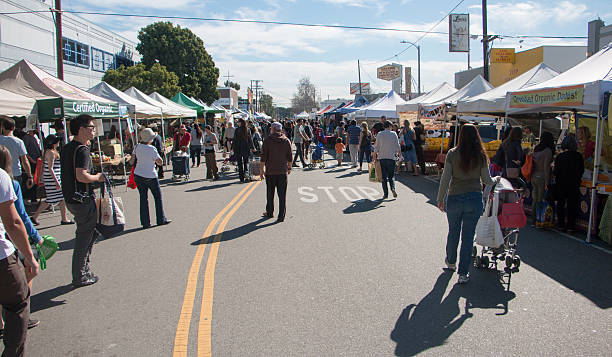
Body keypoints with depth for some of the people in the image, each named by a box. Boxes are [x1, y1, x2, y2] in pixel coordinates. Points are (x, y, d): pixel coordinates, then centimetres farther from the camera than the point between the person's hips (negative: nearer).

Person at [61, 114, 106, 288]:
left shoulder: (67, 148, 11)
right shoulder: (82, 150, -19)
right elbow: (82, 176, -29)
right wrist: (98, 177, -13)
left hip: (70, 199, 10)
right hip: (83, 200, -10)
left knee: (87, 234, 21)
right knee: (84, 237, 2)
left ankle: (83, 271, 28)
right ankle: (80, 277, 11)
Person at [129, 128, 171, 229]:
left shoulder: (137, 147, -1)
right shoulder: (152, 149, -16)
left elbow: (131, 161, 3)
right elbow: (160, 162, -10)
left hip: (138, 175, 5)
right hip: (150, 176, -5)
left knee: (143, 198, 9)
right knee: (158, 197, 10)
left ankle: (145, 222, 9)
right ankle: (161, 219, 15)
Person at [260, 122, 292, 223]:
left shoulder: (267, 140, -5)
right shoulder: (286, 141, 2)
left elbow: (263, 156, -7)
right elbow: (289, 157, 5)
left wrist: (262, 169, 0)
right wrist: (289, 167, 16)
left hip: (270, 171, -1)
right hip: (283, 171, 2)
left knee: (270, 193, 13)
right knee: (282, 194, 2)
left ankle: (269, 212, 24)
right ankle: (281, 216, 1)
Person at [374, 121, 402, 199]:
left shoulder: (379, 134, 2)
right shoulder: (394, 134, 3)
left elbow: (377, 146, 2)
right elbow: (397, 146, 5)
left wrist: (375, 155, 13)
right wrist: (399, 153, 17)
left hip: (382, 157, 0)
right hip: (391, 157, 0)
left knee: (384, 176, 5)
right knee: (391, 176, 8)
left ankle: (385, 193, 0)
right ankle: (393, 188, -17)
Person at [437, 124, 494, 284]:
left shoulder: (452, 154, -8)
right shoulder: (481, 156, -5)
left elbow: (445, 178, -7)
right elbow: (486, 180, 3)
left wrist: (440, 199, 3)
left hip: (455, 198, 0)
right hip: (475, 199, 0)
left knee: (453, 232, 19)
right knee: (468, 236, 7)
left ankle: (450, 261, 41)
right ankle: (463, 273, 11)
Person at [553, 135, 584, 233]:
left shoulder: (560, 157, -14)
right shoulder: (579, 156, -5)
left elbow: (556, 172, -12)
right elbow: (582, 170, 5)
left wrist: (553, 170, 9)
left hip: (561, 184, -2)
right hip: (574, 184, 2)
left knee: (560, 204, 11)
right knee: (572, 204, 9)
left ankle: (561, 225, 14)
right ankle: (570, 226, 12)